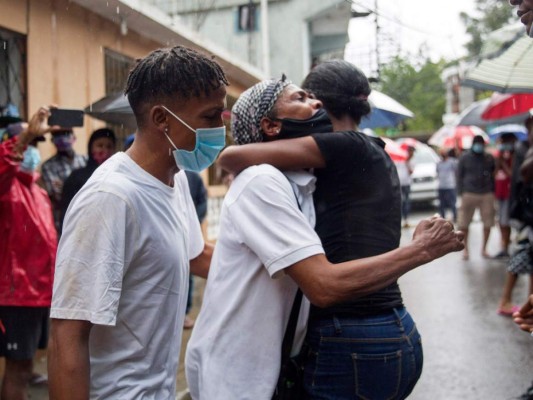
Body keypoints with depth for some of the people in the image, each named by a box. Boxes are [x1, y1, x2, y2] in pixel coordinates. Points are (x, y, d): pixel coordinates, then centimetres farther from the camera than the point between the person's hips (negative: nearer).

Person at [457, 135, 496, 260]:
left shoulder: (489, 158, 9)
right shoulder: (464, 158, 3)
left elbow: (493, 175, 15)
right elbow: (460, 176, 4)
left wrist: (493, 191, 9)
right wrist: (461, 193, -2)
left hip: (487, 194, 2)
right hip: (469, 194, -2)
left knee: (488, 223, 0)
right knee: (464, 224, -1)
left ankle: (484, 249, 14)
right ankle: (465, 249, 14)